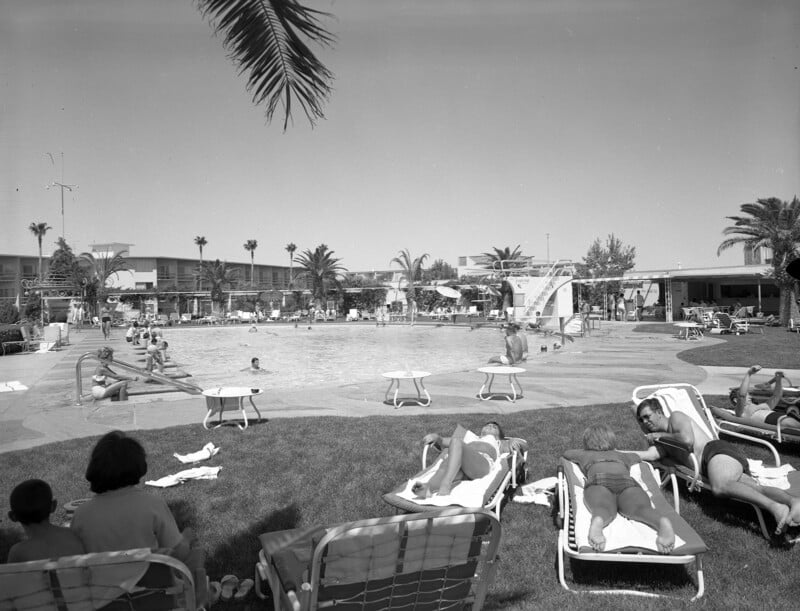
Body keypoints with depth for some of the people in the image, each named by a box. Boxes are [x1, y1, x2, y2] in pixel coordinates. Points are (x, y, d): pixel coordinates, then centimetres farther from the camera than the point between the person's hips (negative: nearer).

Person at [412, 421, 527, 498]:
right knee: (446, 464, -35)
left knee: (457, 441, -32)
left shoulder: (499, 443, 42)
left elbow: (524, 445, 30)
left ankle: (445, 486, -53)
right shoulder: (470, 440, 46)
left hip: (483, 462, -3)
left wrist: (515, 442, 8)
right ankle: (429, 489, -66)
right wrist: (436, 436, 15)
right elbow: (443, 442, 37)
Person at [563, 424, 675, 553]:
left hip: (599, 481, -2)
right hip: (627, 480, 2)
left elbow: (566, 453, 60)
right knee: (640, 508, -26)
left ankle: (597, 522, -65)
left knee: (605, 509, -31)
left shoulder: (586, 455, 40)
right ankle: (662, 522, -59)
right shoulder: (622, 455, 44)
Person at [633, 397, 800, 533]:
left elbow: (687, 440, -8)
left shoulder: (676, 417, 11)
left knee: (720, 487, -39)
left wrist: (662, 435, 7)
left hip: (719, 450, -7)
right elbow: (647, 454, 14)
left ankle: (775, 507, -50)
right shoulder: (663, 443, 33)